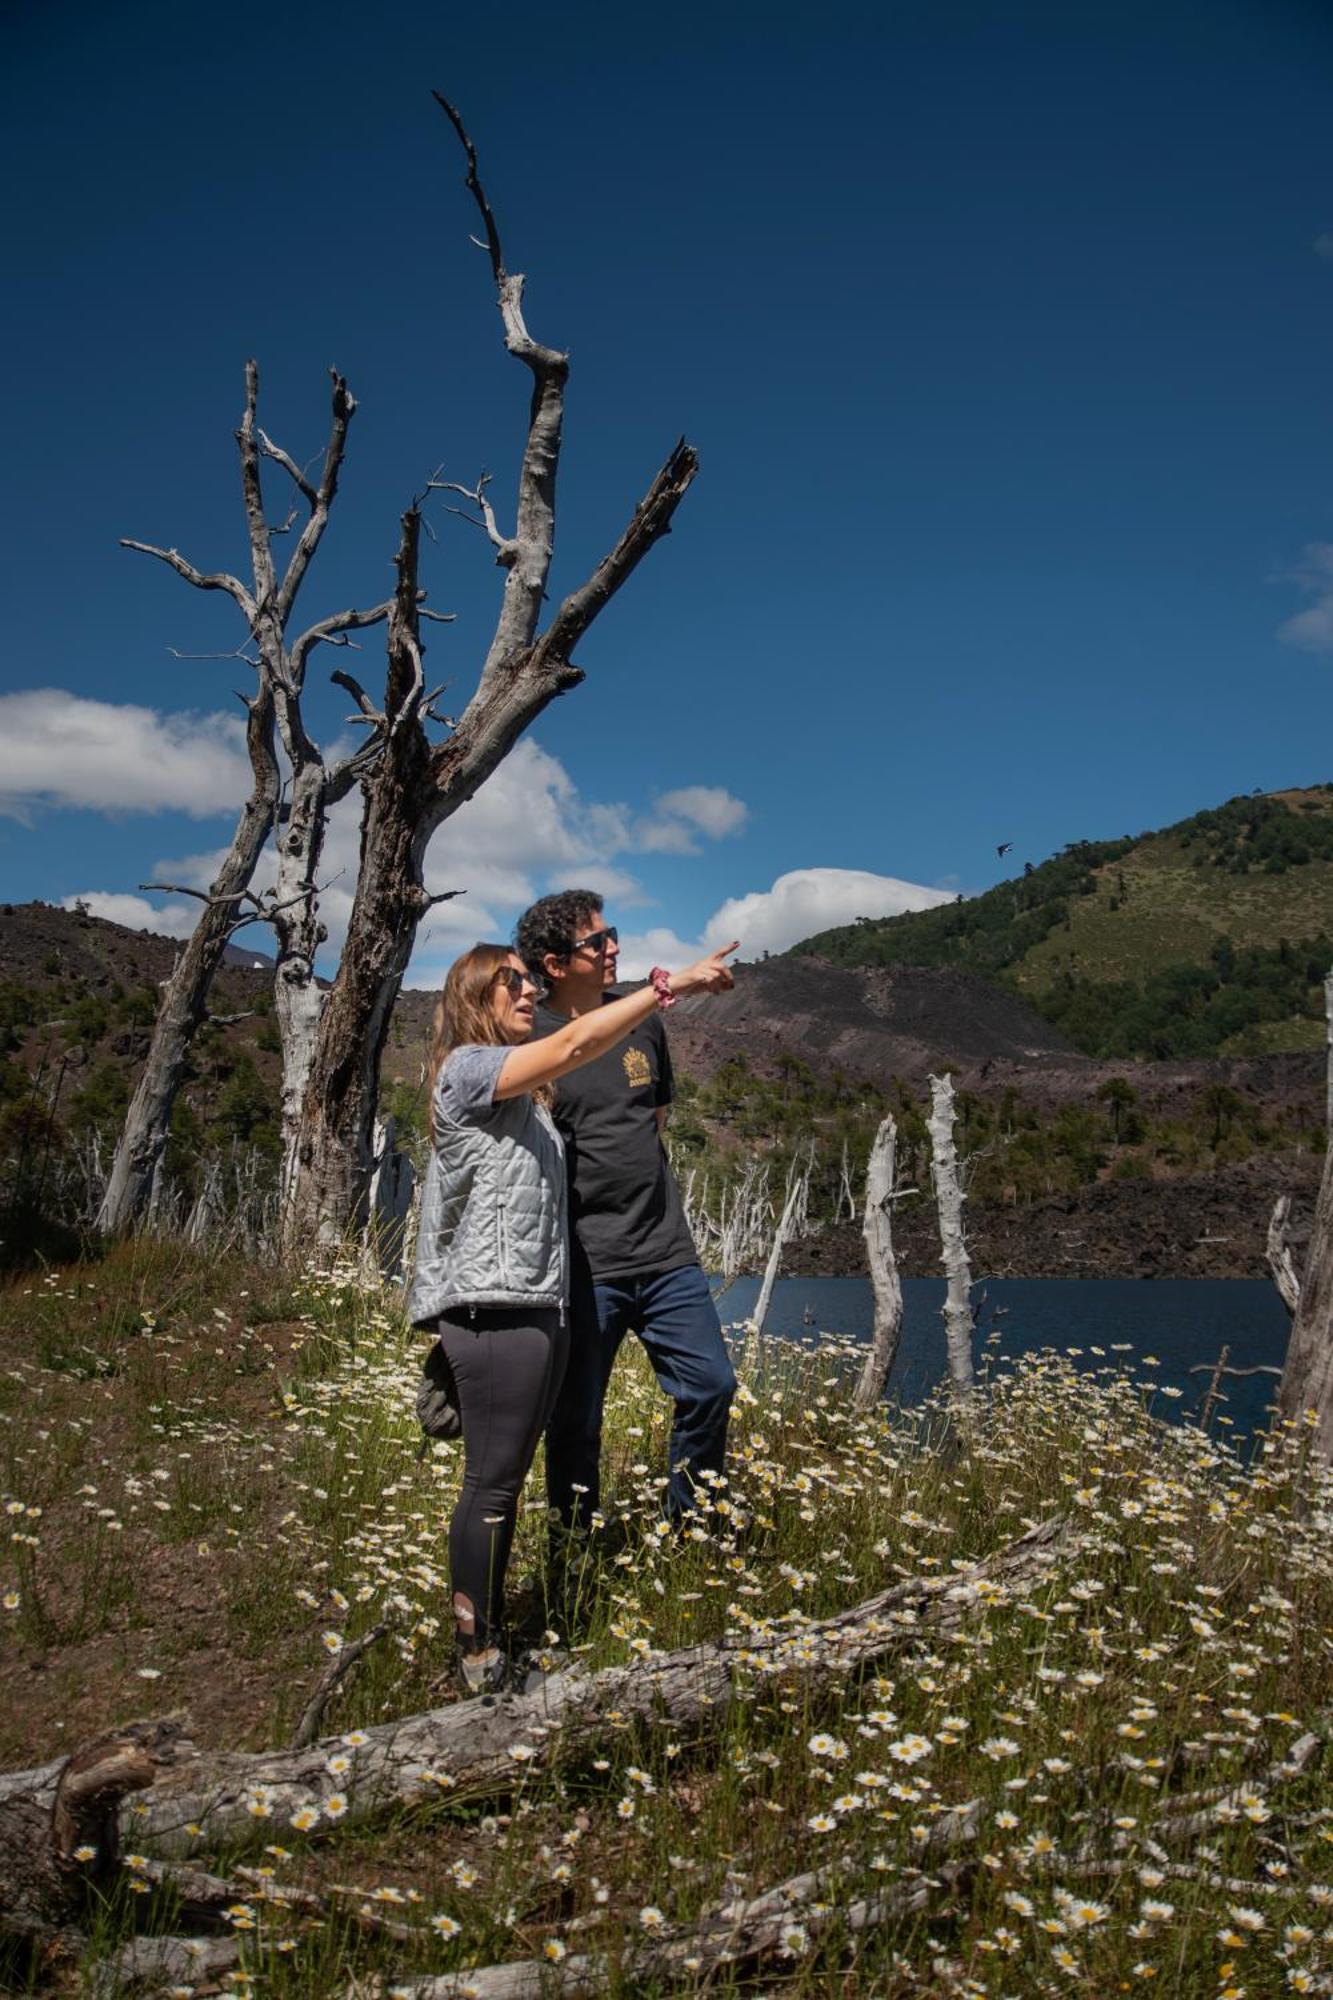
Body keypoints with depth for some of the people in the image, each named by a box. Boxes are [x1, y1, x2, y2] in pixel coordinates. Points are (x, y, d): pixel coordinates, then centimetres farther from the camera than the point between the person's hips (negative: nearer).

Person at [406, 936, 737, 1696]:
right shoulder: (466, 1069, -9)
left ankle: (492, 1639, 21)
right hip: (495, 1309, -9)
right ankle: (478, 1658, 4)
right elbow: (574, 1045, -18)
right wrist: (670, 986, -19)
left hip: (540, 1307, 9)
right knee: (493, 1482, -5)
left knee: (507, 1480, 13)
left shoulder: (525, 1092, 22)